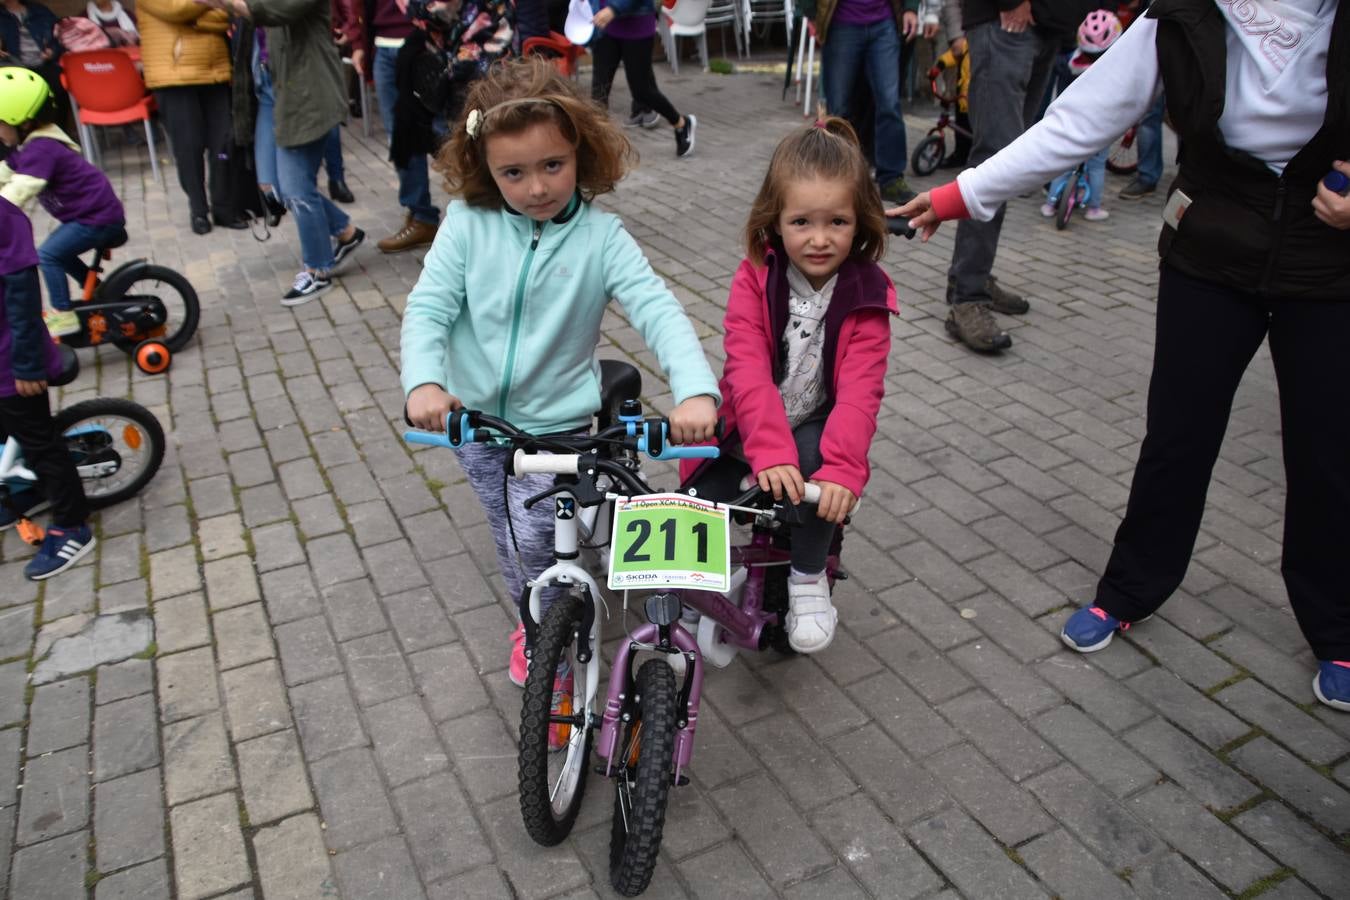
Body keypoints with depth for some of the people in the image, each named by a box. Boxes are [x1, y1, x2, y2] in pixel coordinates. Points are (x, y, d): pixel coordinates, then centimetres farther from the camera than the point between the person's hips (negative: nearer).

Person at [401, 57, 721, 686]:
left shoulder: (600, 237, -13)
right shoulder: (467, 224, -10)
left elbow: (657, 310, -23)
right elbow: (428, 308, -13)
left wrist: (695, 389, -40)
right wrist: (424, 382, -33)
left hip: (558, 425, -2)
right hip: (474, 416, 3)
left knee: (533, 541, -9)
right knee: (510, 538, 17)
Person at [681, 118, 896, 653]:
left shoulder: (867, 295, -12)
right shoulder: (754, 278, -12)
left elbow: (859, 391, -21)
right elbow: (748, 370, -24)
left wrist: (842, 467, -37)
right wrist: (770, 452, -38)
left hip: (815, 427, -1)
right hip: (750, 426, 1)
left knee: (818, 464, -32)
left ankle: (808, 577, -5)